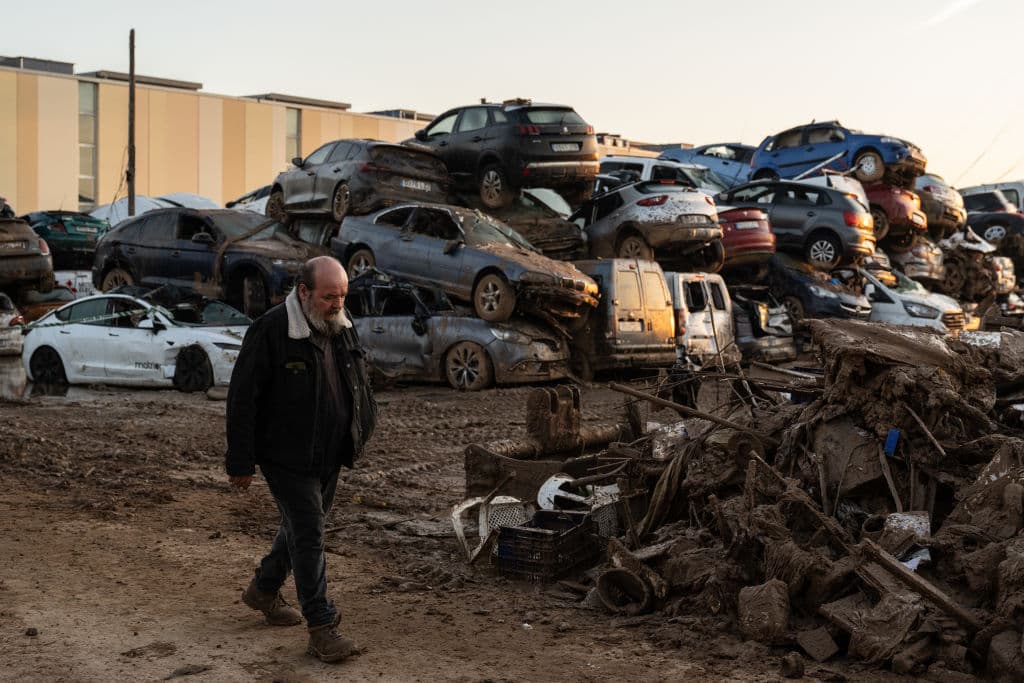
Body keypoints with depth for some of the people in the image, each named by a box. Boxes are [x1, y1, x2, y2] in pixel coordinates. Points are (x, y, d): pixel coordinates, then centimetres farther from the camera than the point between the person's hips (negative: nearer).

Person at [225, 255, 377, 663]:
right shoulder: (270, 331, -19)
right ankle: (321, 627, 2)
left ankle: (264, 590, 42)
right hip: (287, 458, -7)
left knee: (301, 526, 20)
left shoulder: (341, 328, 4)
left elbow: (358, 383, 19)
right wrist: (241, 463, -15)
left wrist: (361, 432, 15)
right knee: (308, 536, -6)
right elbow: (242, 399, -16)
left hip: (329, 457, 8)